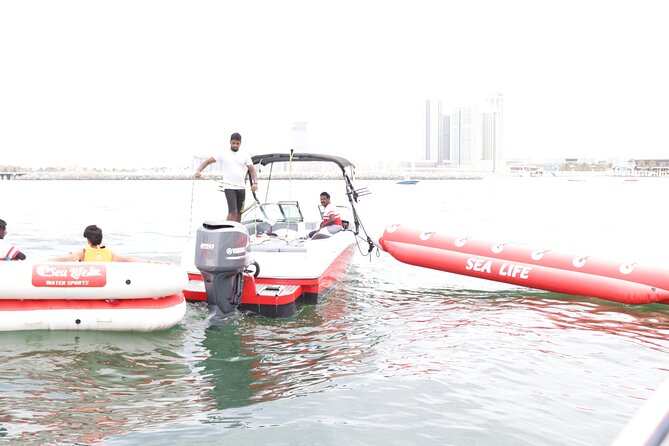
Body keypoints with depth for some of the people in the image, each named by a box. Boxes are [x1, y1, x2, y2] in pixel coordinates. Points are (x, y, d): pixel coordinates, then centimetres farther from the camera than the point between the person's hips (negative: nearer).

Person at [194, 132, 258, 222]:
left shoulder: (245, 156, 9)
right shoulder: (223, 155, 4)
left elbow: (252, 170, 4)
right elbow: (207, 161, 5)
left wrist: (255, 183, -13)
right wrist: (198, 171, -11)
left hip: (241, 188, 4)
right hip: (229, 187, -4)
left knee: (239, 212, 9)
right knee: (233, 211, -16)